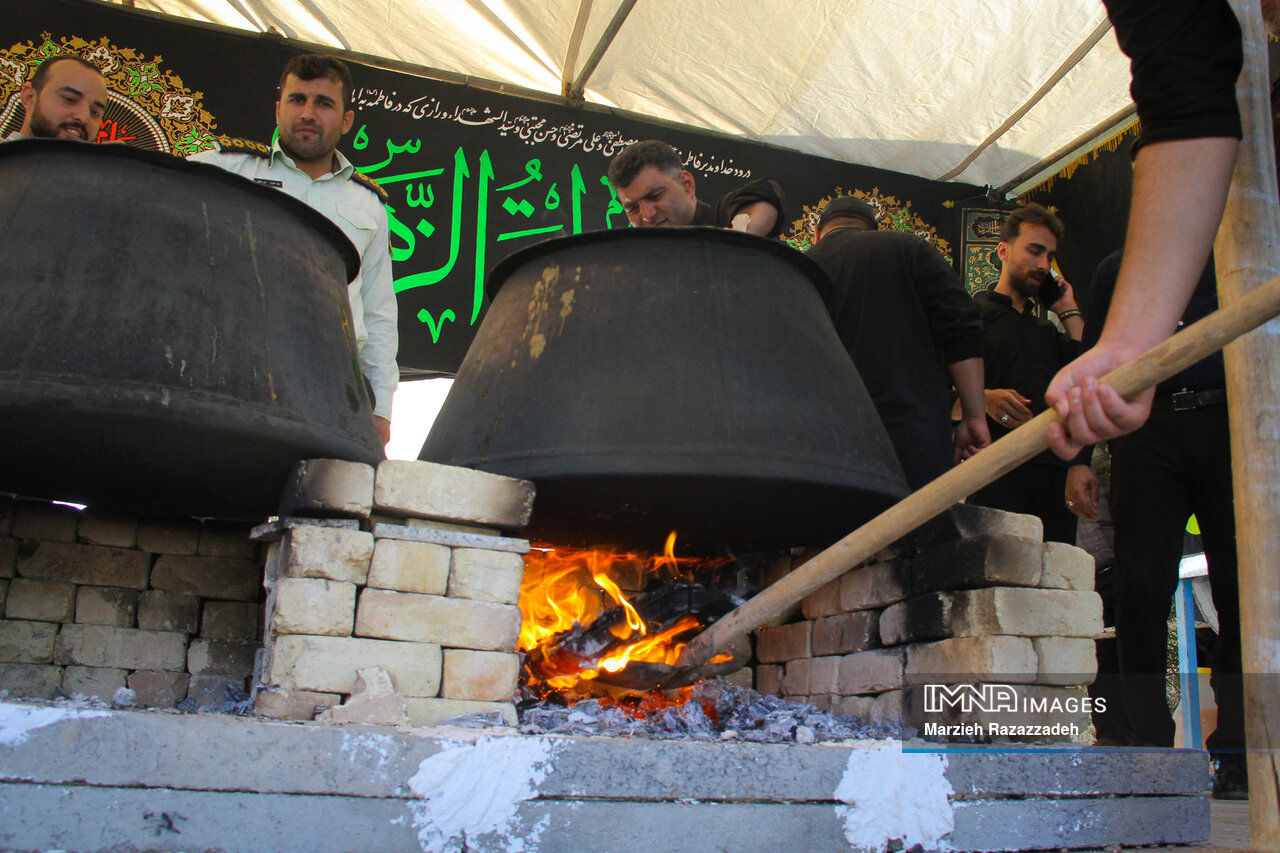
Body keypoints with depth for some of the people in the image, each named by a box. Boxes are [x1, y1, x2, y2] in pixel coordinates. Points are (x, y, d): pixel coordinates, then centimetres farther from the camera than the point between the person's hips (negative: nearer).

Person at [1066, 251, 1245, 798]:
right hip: (1148, 430, 0)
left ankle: (1236, 756, 2)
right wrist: (1078, 457, 5)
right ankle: (1150, 750, -5)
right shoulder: (1117, 267, 21)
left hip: (1227, 418, 0)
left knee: (1242, 587, -4)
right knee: (1142, 587, -9)